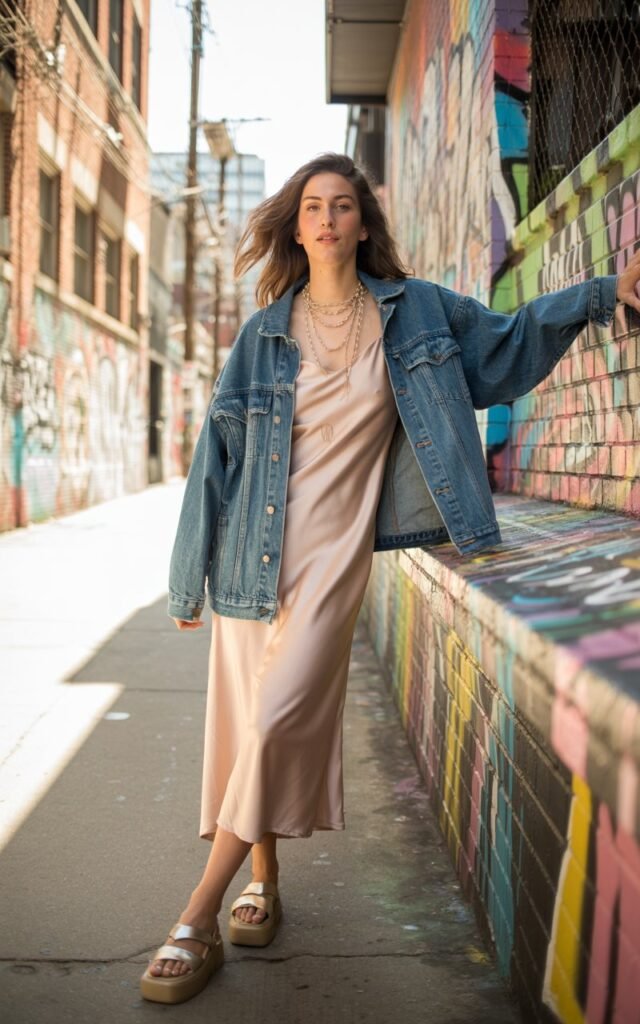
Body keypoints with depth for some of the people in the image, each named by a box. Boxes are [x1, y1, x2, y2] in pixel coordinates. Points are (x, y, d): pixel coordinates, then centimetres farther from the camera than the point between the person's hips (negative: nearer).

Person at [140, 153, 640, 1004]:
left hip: (335, 554, -2)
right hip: (253, 554, 2)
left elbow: (505, 342, 17)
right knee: (246, 719, 6)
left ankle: (197, 920, -3)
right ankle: (263, 879, 27)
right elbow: (219, 449, 6)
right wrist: (190, 576, 6)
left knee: (279, 720, -12)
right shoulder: (265, 332, 4)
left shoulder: (415, 312, 4)